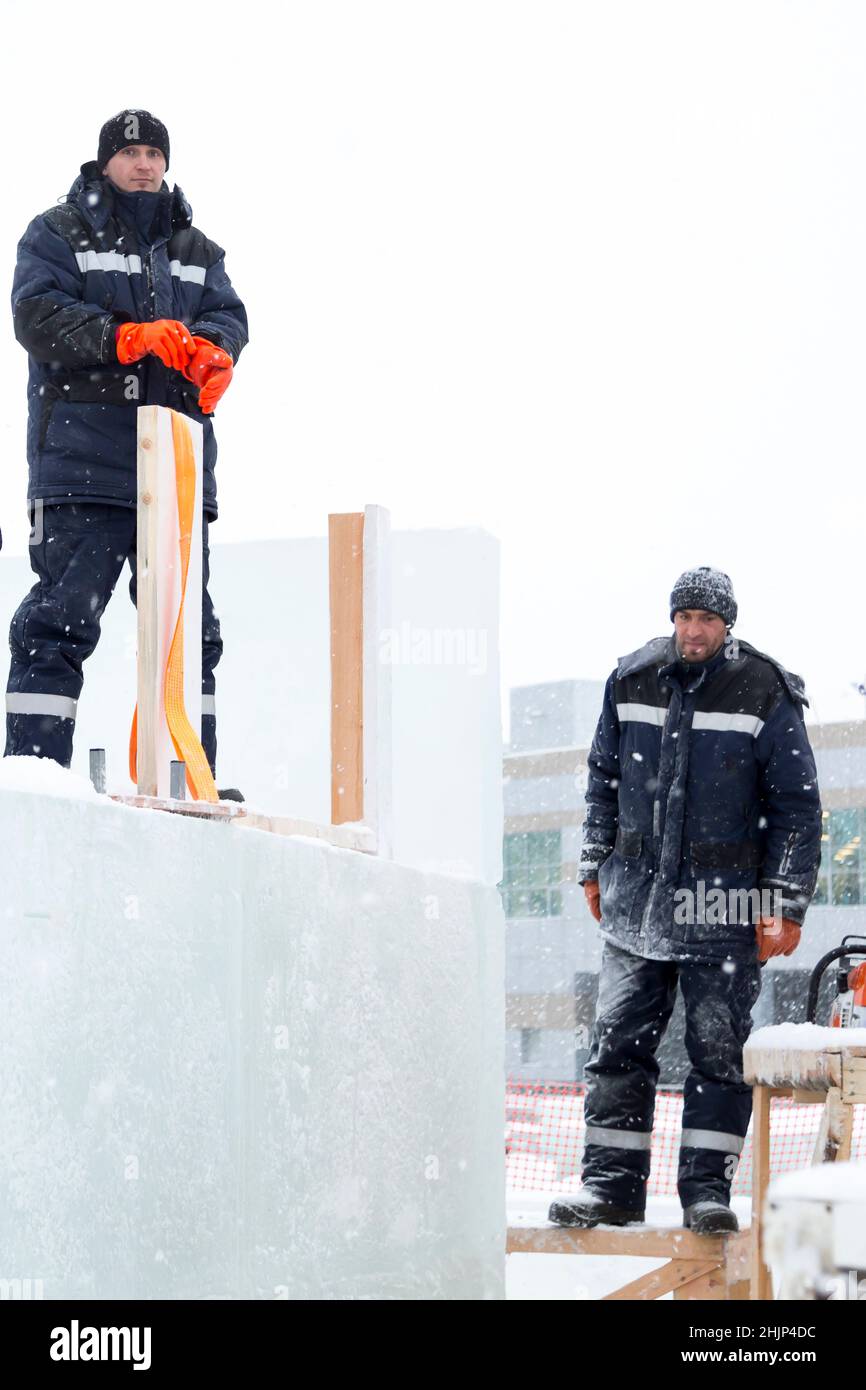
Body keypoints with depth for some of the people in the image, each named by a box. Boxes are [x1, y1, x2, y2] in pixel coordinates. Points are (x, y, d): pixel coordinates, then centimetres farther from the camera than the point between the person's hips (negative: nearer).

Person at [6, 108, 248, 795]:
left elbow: (228, 314, 10)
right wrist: (129, 337, -21)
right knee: (61, 617, -10)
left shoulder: (196, 248, 22)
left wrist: (211, 351, -14)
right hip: (82, 460, -5)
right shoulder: (58, 234, 7)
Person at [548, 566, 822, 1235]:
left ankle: (708, 1187, 6)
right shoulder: (632, 682, 6)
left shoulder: (766, 696, -5)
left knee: (718, 1048, -1)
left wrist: (785, 903, -7)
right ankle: (610, 1182, 7)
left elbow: (797, 804, -2)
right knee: (619, 1041, 1)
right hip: (638, 896, 3)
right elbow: (604, 777, 19)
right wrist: (596, 867, 15)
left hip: (724, 903, -3)